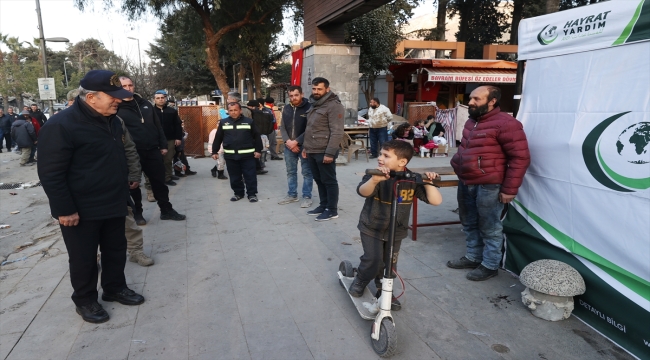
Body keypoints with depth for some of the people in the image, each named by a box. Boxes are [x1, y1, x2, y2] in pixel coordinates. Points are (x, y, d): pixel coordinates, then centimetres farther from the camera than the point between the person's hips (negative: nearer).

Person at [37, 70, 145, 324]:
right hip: (81, 210, -7)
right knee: (84, 258, 9)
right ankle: (85, 300, 27)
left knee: (115, 250, 18)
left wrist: (125, 182, 19)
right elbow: (51, 173, -20)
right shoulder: (61, 125, -19)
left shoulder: (112, 120, 7)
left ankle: (115, 288, 37)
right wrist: (64, 209, -20)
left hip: (113, 204, 7)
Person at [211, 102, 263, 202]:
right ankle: (238, 193, 25)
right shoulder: (223, 122, 6)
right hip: (230, 156, 3)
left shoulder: (249, 121, -1)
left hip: (247, 155, -2)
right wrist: (214, 152, 9)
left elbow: (257, 137, 1)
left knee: (250, 176, 2)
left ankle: (252, 194, 14)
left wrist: (258, 150, -4)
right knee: (234, 177, 10)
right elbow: (218, 139, 11)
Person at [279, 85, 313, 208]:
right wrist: (288, 141, -8)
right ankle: (292, 195, 25)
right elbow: (282, 127, 8)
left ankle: (307, 197, 11)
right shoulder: (286, 109, 9)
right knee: (290, 172, 13)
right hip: (289, 146, 6)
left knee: (307, 172, 2)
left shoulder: (309, 108, -9)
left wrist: (296, 142, -16)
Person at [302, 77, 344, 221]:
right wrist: (305, 147, 20)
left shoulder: (333, 106, -12)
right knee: (319, 180, 15)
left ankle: (332, 210, 10)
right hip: (312, 151, 9)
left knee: (329, 181, 1)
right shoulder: (314, 105, 17)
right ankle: (323, 205, 27)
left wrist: (330, 153, -22)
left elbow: (337, 132, -19)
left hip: (324, 152, -9)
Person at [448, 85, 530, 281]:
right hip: (465, 183, 9)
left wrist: (509, 189, -16)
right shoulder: (472, 121, 14)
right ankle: (472, 257, 34)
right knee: (469, 224, 19)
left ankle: (490, 265, 18)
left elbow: (520, 158, -16)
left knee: (489, 228, 4)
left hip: (488, 187, -9)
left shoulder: (505, 124, -15)